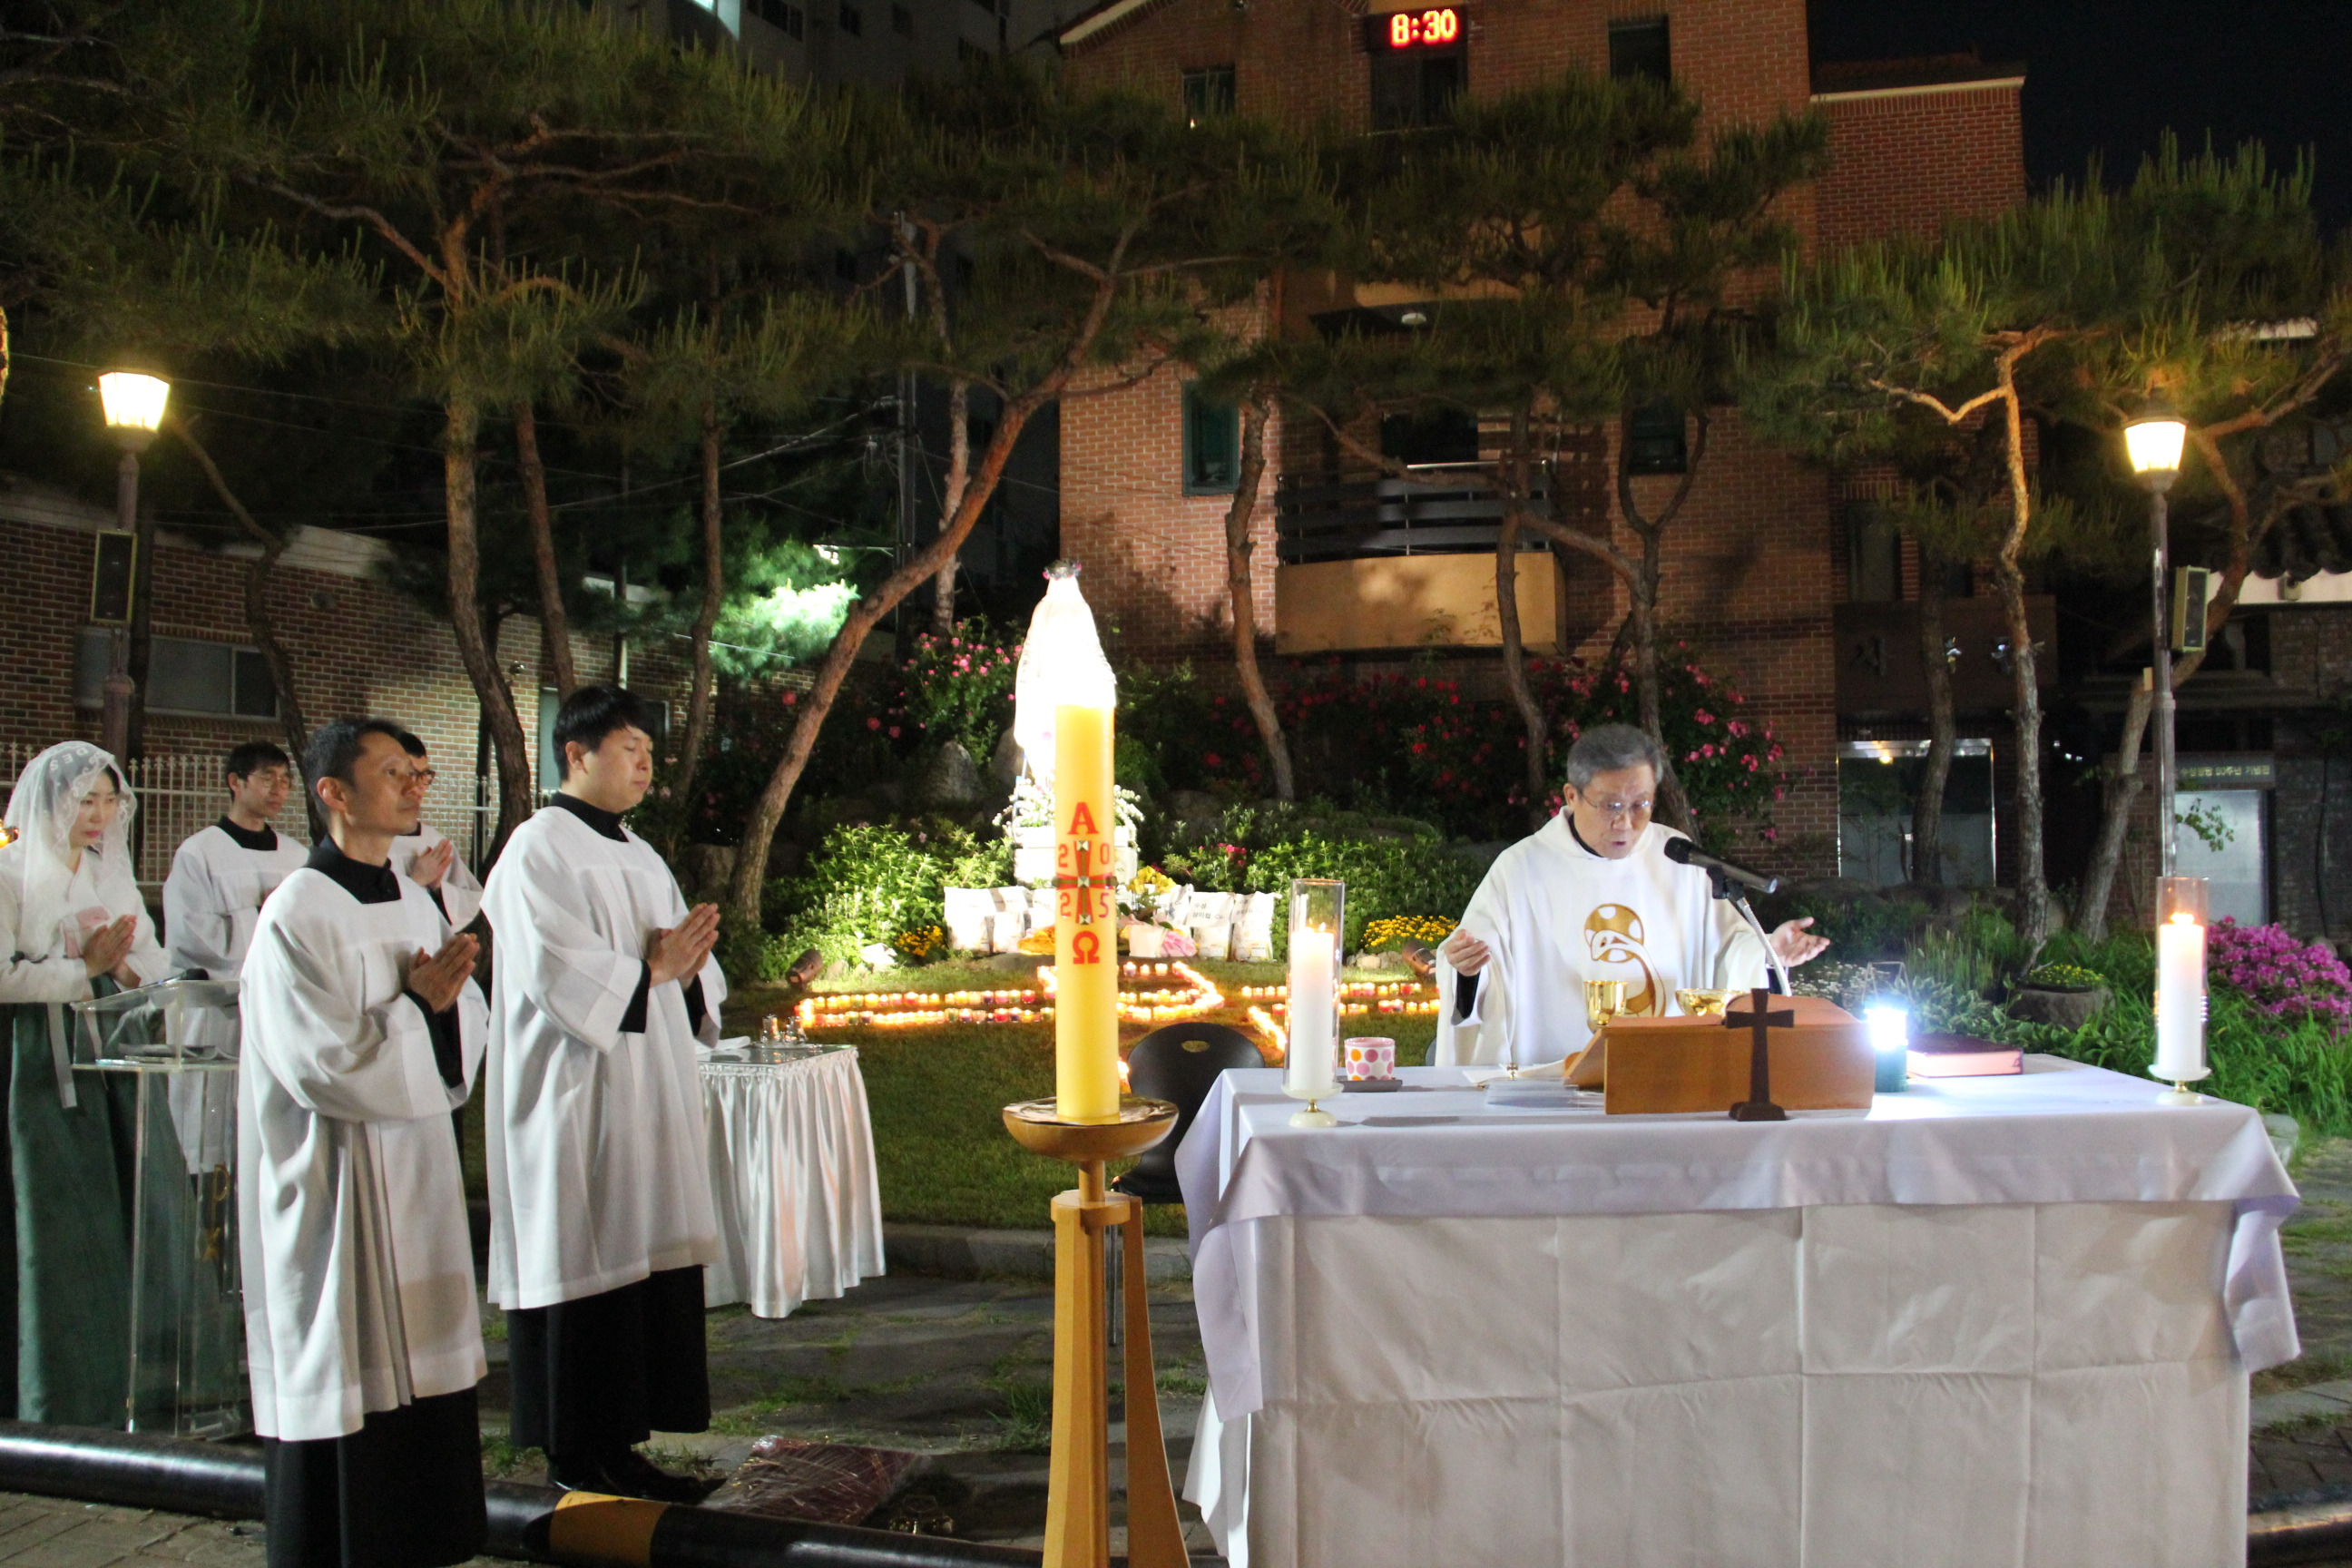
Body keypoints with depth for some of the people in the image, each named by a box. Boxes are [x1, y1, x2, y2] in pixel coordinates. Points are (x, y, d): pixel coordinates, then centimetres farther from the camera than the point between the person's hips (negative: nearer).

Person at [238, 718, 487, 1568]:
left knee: (421, 1364, 13)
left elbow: (471, 1022, 11)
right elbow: (325, 1062, -19)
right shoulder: (297, 915, -14)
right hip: (337, 1184, -7)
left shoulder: (413, 901, 8)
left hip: (418, 1173, 7)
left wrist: (447, 994, -9)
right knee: (346, 1385, 2)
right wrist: (417, 1005, -11)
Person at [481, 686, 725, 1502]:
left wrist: (688, 967, -6)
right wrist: (651, 968, -10)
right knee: (586, 1262, -3)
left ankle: (619, 1436, 14)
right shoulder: (539, 849, -7)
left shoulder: (639, 854, 17)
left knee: (647, 1259, 6)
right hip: (577, 1095, -8)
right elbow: (553, 973, -17)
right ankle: (576, 1451, 8)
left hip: (649, 1092, 8)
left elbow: (687, 982, 16)